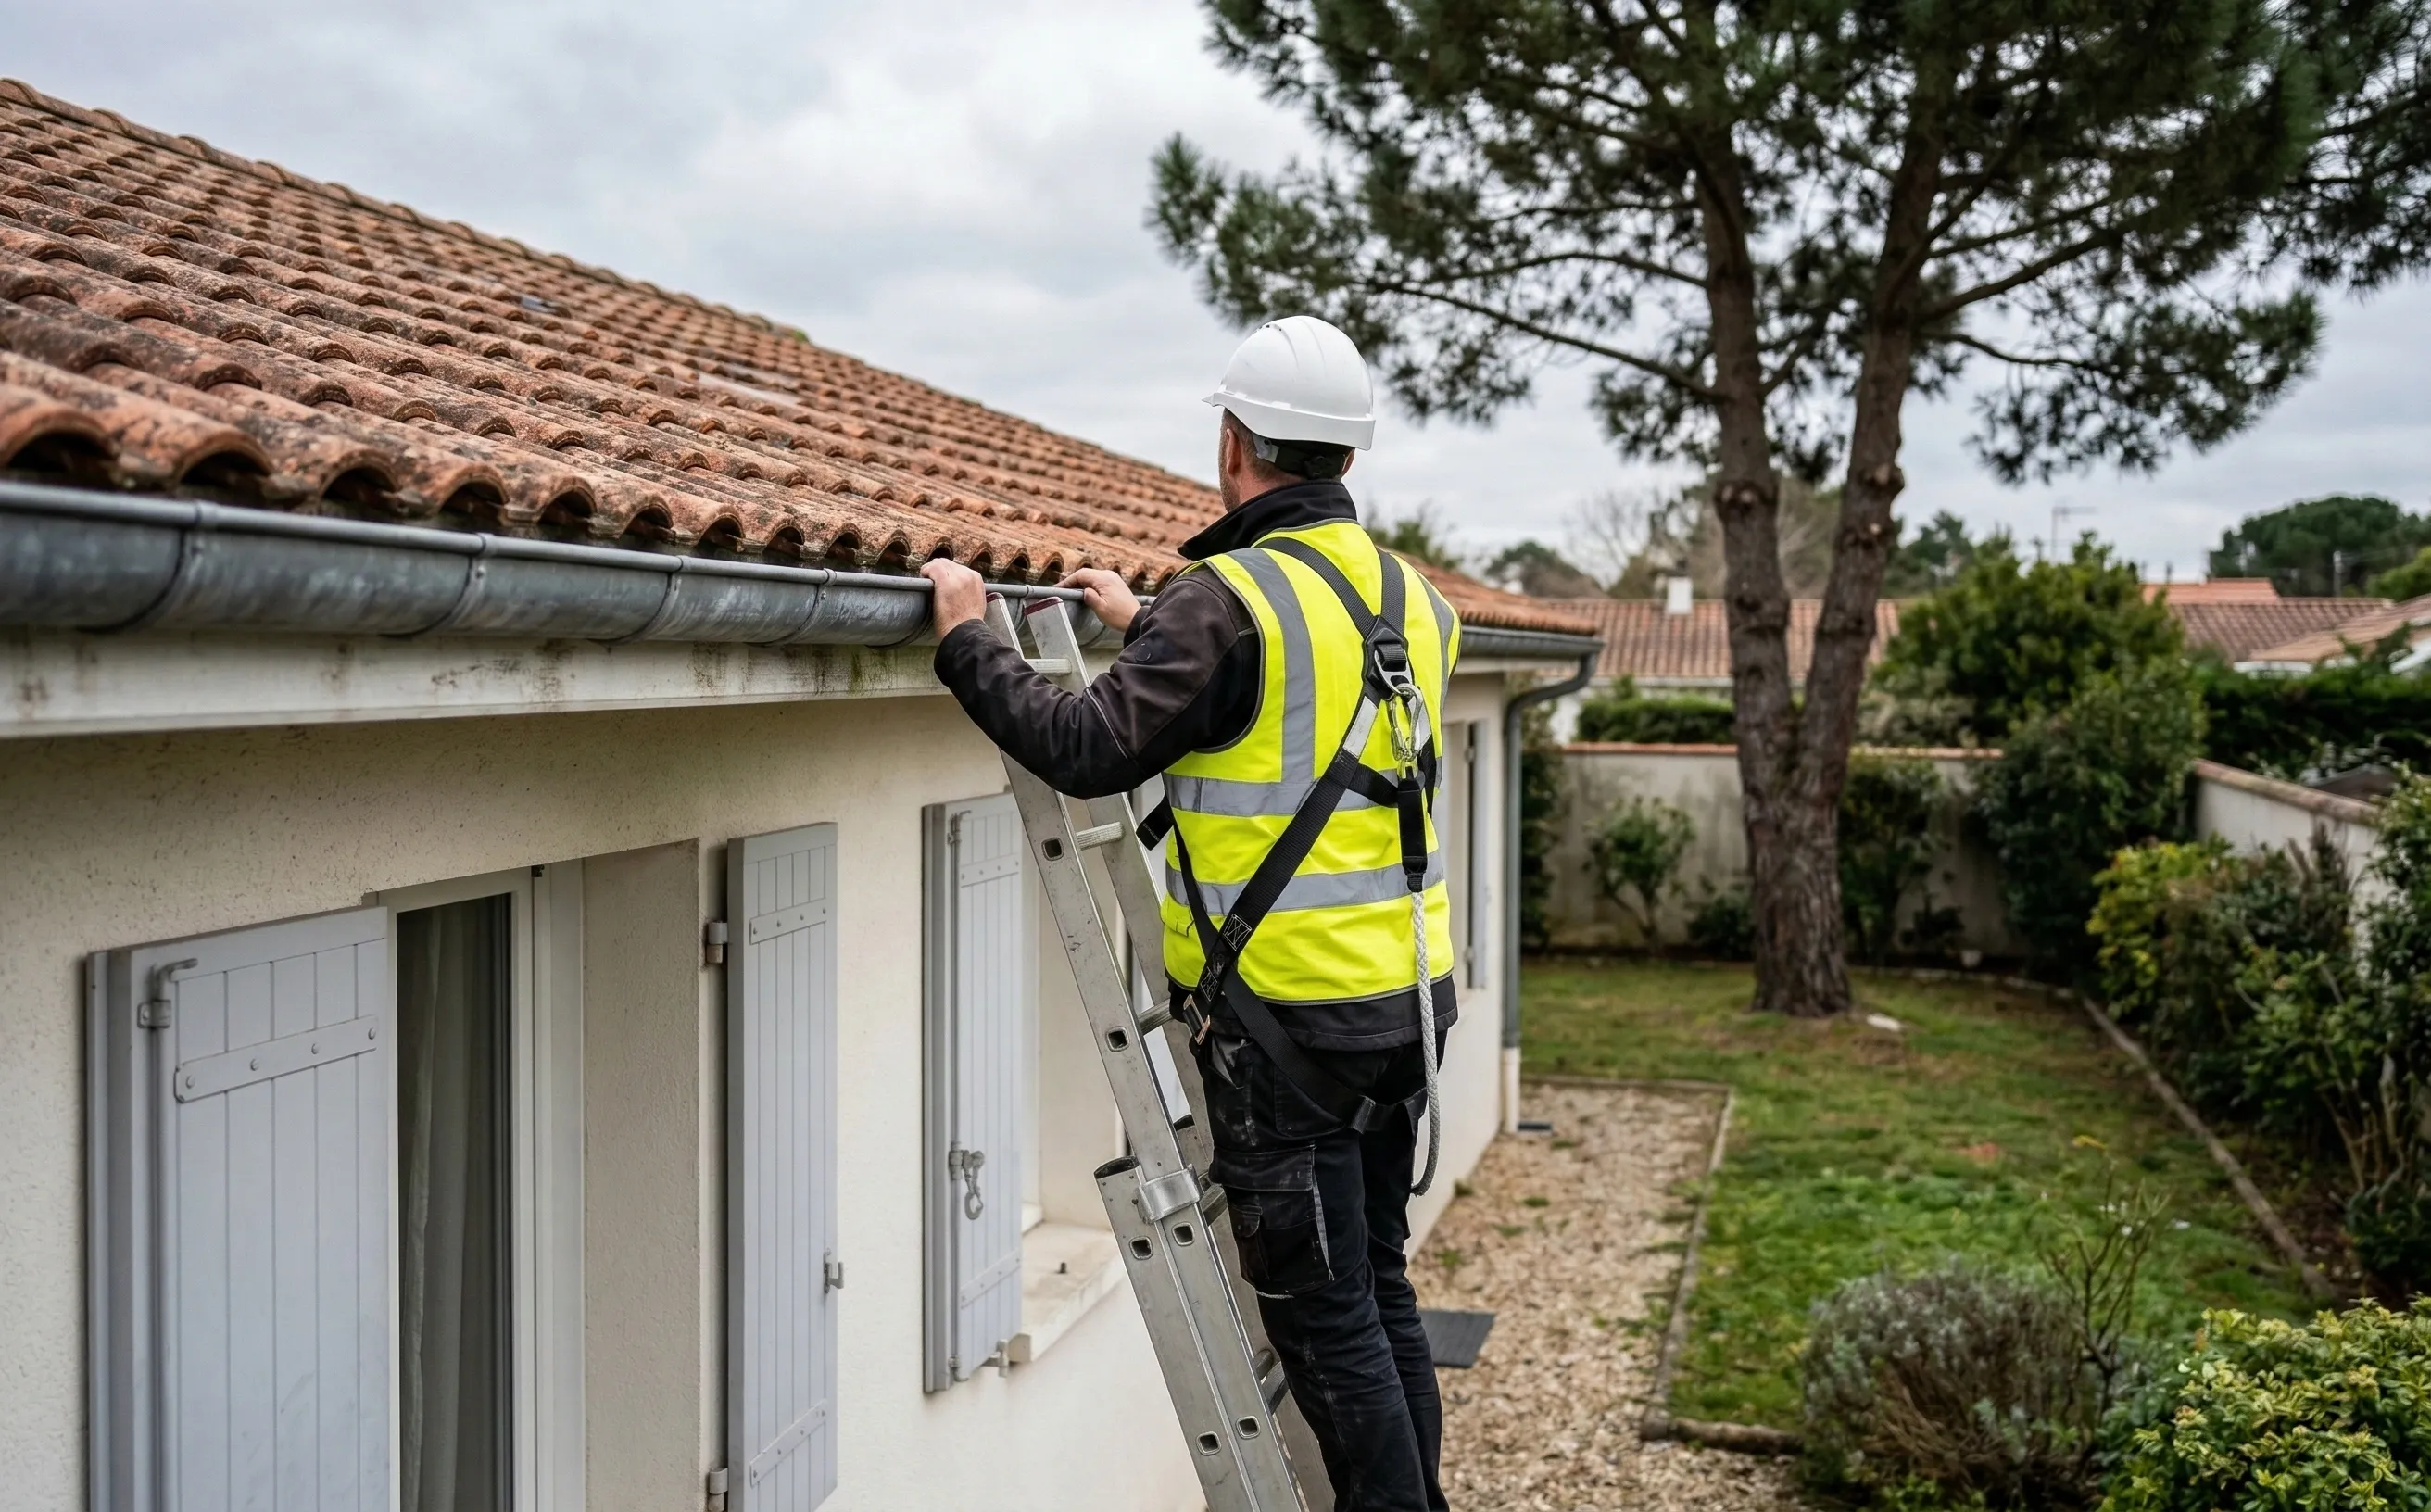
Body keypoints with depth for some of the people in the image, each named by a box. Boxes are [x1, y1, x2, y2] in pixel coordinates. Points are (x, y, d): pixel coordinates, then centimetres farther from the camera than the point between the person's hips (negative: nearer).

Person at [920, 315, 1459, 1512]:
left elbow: (1089, 750, -20)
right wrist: (1147, 627, 29)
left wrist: (968, 639, -6)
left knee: (1320, 1312, 3)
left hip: (1288, 1018, -8)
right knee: (1377, 1287, 19)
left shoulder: (1226, 599, -15)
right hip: (1408, 996, 8)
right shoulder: (1409, 595, 10)